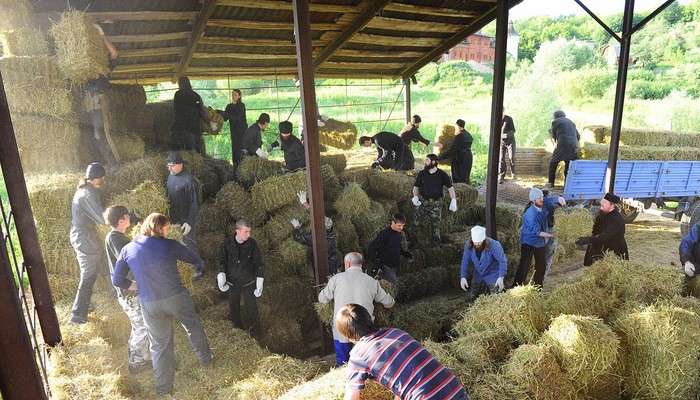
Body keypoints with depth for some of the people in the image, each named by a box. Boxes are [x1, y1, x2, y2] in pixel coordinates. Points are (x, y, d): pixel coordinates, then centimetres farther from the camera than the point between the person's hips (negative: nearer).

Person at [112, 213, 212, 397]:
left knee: (160, 345, 17)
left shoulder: (127, 249, -2)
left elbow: (117, 280, 3)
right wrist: (199, 268, 26)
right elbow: (195, 260, 3)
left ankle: (163, 388, 29)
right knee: (193, 326, 25)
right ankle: (205, 359, 39)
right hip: (176, 297, -2)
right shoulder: (169, 245, -11)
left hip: (150, 305, 3)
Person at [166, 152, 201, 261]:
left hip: (185, 220, -8)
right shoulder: (171, 176, 4)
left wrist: (190, 222, -22)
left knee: (188, 244, 1)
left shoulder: (189, 181, -22)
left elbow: (195, 204, -21)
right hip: (173, 218, 8)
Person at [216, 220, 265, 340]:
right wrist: (221, 275, -17)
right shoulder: (227, 243, -10)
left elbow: (258, 263, -8)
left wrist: (259, 281, -11)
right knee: (234, 308, 15)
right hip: (232, 283, 1)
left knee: (252, 308, 5)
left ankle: (254, 334, 21)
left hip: (248, 283, -1)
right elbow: (220, 259, -4)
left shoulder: (252, 244, -11)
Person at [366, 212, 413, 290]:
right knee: (392, 288, -18)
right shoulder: (384, 234, -16)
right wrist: (375, 263, -23)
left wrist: (406, 254, 11)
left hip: (394, 268, 8)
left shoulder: (399, 235, 8)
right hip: (385, 267, -8)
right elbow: (371, 248, -15)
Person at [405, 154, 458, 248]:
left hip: (436, 203, -1)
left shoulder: (442, 174, -4)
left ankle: (436, 245, 16)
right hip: (424, 202, 2)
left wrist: (453, 200, -12)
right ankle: (410, 241, 1)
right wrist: (415, 196, -9)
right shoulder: (422, 173, 1)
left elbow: (450, 187, -1)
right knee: (415, 221, -8)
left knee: (436, 224, 3)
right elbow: (416, 186, 9)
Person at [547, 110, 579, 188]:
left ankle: (551, 183, 6)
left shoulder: (555, 122, 7)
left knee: (553, 162, 9)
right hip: (574, 146, 5)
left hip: (563, 145, -5)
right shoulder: (571, 122, 23)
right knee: (568, 165, 13)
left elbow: (554, 136, 14)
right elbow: (578, 136, 21)